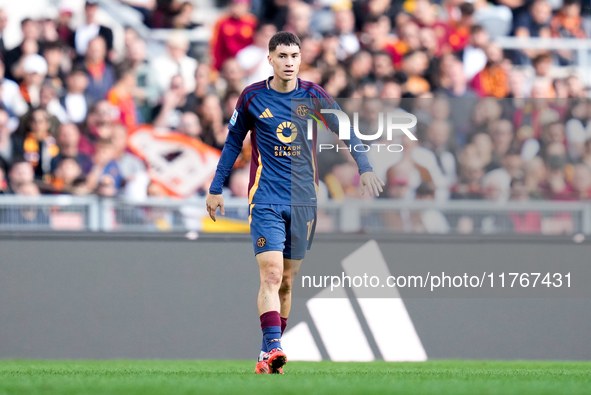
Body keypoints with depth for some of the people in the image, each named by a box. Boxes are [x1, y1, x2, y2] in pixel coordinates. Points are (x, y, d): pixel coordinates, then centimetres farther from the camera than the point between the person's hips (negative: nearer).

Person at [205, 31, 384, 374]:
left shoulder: (314, 96, 3)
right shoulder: (252, 98, 0)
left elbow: (345, 130, 5)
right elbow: (233, 143, 12)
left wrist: (365, 168, -10)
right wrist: (217, 188, 13)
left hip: (303, 201, 3)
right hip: (266, 200, -2)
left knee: (287, 280, 7)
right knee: (271, 274, -18)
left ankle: (268, 356, 16)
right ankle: (272, 348, -27)